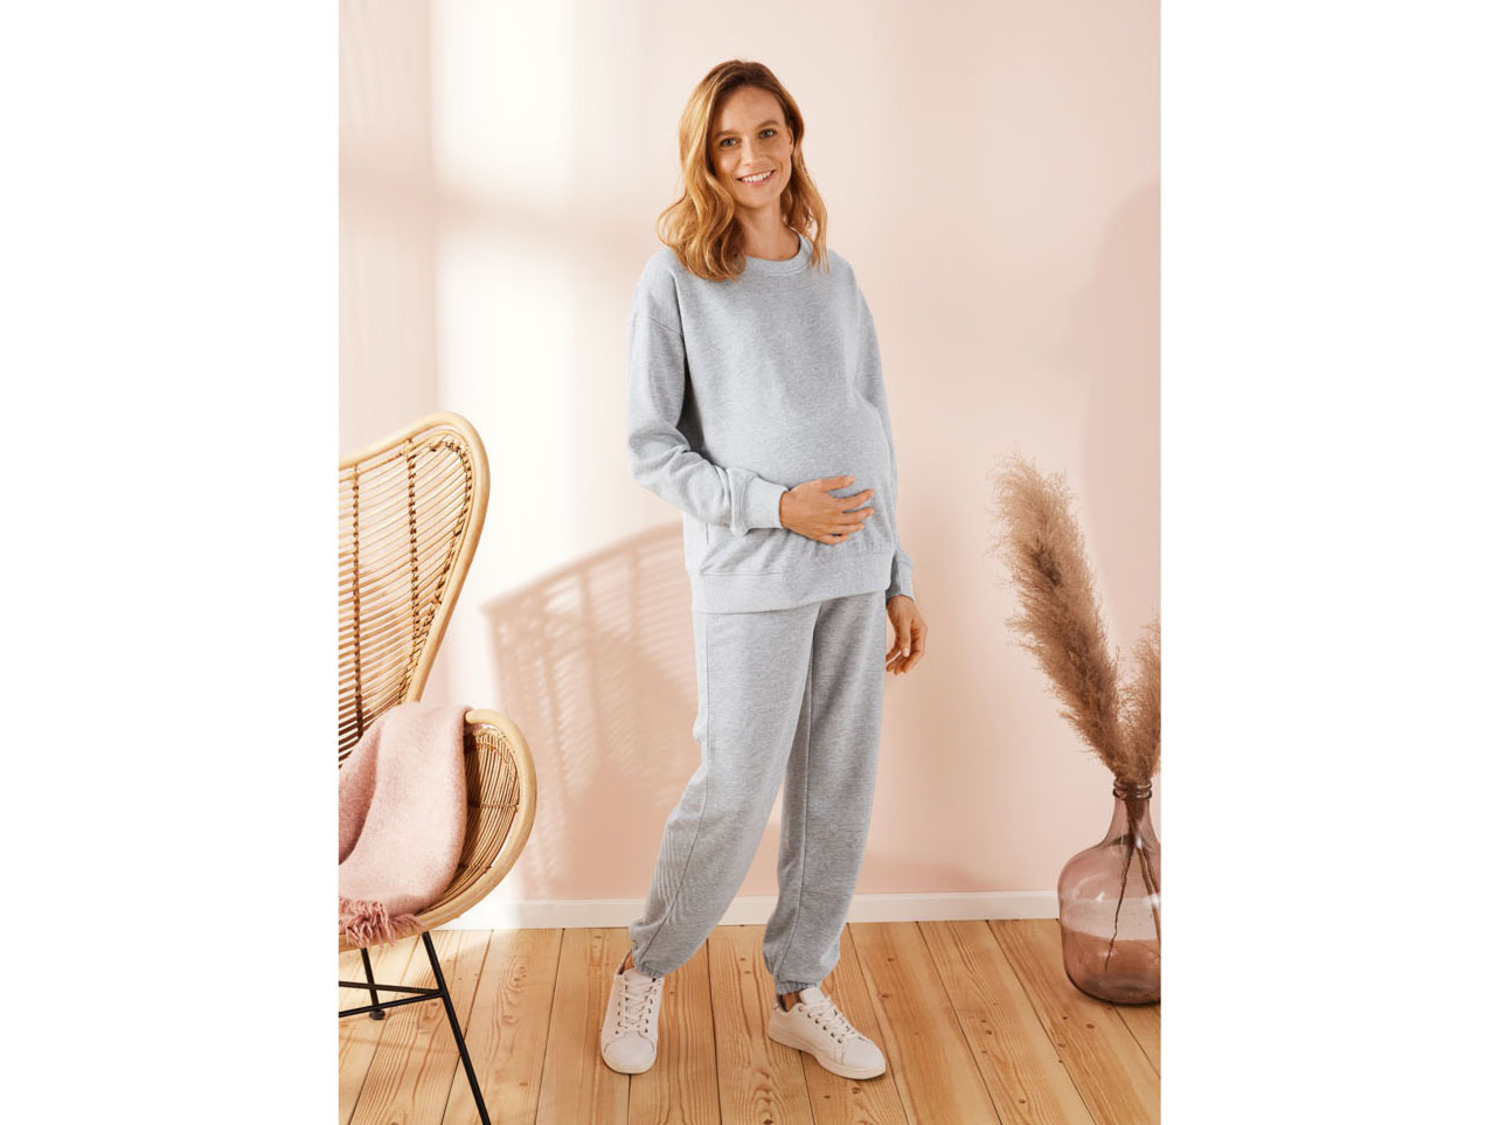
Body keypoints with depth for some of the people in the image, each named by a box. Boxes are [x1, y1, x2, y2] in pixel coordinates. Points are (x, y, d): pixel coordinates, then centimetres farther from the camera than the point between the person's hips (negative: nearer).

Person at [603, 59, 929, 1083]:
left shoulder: (836, 279, 12)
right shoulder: (676, 280, -1)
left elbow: (876, 436, 14)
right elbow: (652, 447, -3)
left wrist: (899, 582, 11)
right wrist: (771, 505, -15)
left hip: (856, 576, 5)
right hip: (751, 581, -5)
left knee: (839, 797, 9)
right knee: (734, 798, -1)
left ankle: (800, 992, 27)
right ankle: (646, 971, 24)